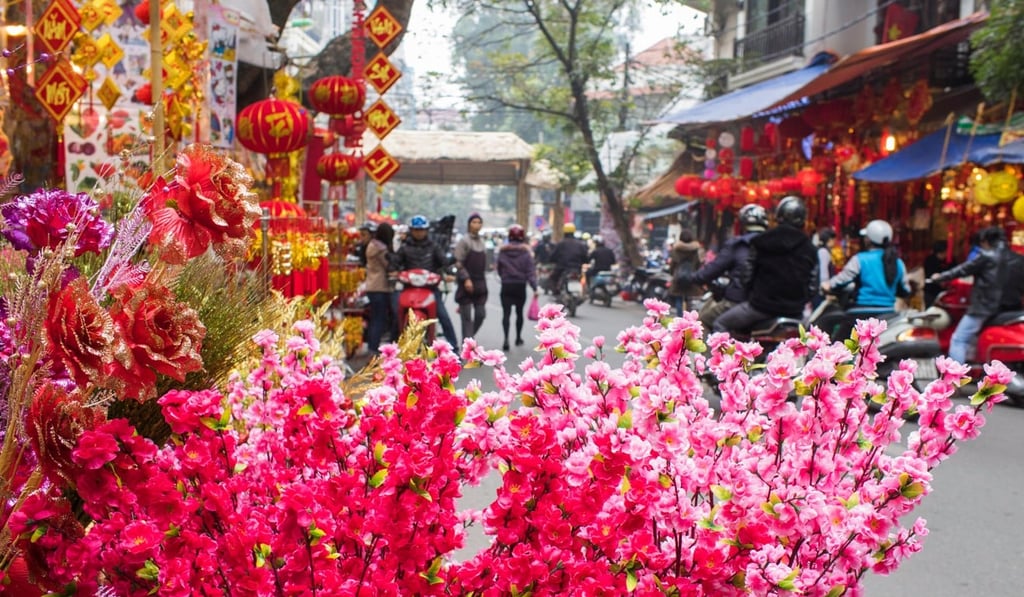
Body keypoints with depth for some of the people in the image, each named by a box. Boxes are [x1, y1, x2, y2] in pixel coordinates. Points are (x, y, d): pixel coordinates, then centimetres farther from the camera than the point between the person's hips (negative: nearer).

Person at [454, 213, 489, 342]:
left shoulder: (482, 242, 15)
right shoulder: (464, 241, -7)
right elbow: (458, 263, -12)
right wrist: (466, 279, -21)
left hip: (480, 284, 7)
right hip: (466, 284, -7)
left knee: (480, 314, 4)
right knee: (467, 317, -5)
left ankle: (468, 339, 22)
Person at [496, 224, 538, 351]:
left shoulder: (502, 251, -1)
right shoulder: (525, 251, -7)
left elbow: (499, 269, 6)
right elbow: (530, 271, -11)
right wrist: (534, 287, -12)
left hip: (506, 286, 0)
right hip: (520, 287, 0)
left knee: (506, 313, -4)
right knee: (519, 312, 16)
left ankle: (506, 338, -22)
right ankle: (518, 338, 27)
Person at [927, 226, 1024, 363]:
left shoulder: (986, 257, -6)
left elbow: (962, 270, 0)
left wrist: (940, 277, 12)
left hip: (985, 308, -6)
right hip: (1011, 310, 6)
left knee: (959, 339, -1)